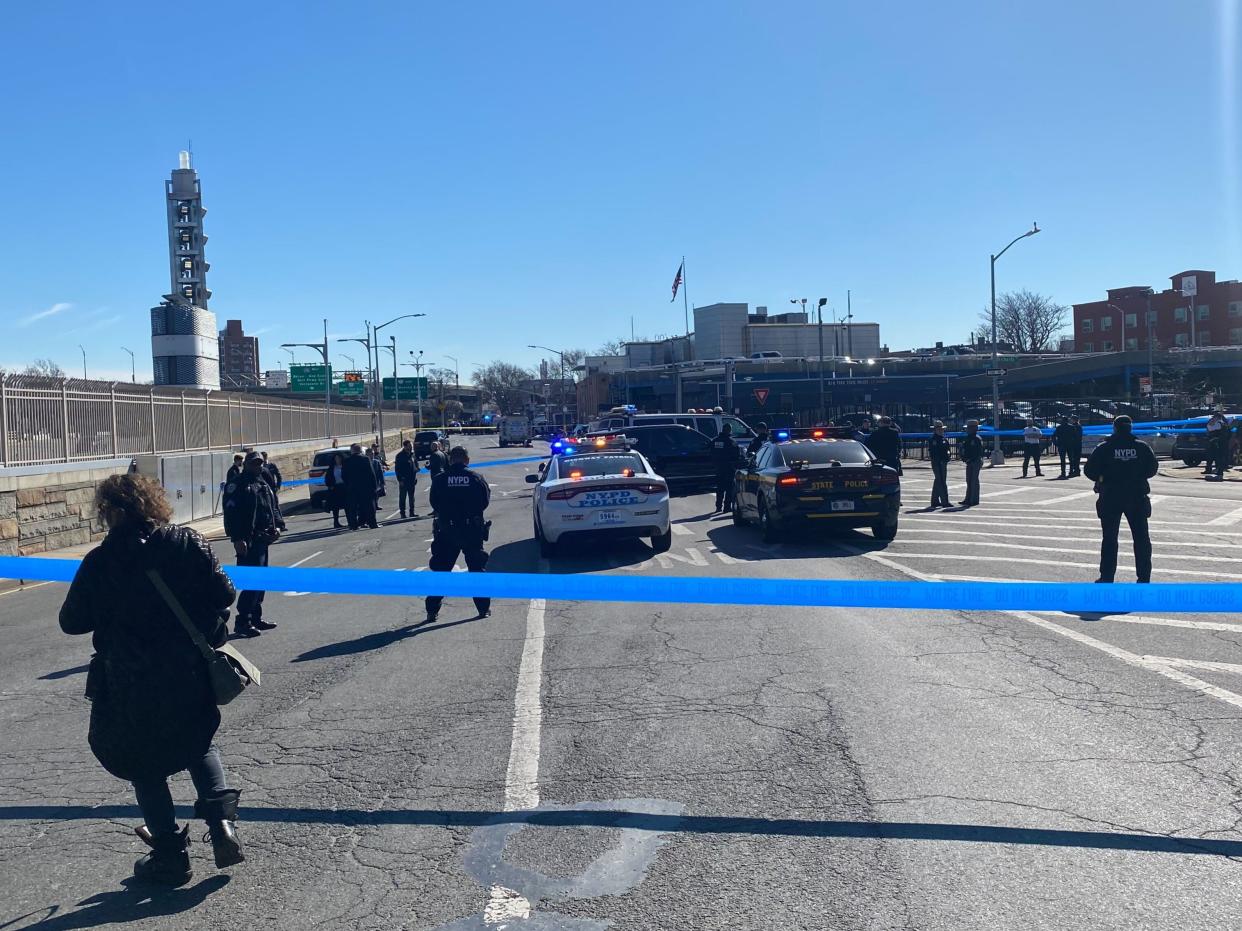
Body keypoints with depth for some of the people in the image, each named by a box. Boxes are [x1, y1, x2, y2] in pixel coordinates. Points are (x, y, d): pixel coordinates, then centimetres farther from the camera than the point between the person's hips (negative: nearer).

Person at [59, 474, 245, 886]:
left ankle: (170, 855, 18)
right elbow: (223, 595, -7)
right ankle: (221, 823, 7)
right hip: (190, 678, 3)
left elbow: (72, 622, -4)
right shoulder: (188, 542, -6)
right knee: (200, 745, 24)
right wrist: (207, 634, 10)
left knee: (145, 766, 15)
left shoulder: (99, 562, -10)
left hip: (130, 687, -2)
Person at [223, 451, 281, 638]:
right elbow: (231, 514, -16)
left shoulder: (264, 484, 18)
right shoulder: (238, 485, -9)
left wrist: (276, 525, 6)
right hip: (247, 540, -9)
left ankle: (256, 617, 24)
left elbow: (273, 506, 23)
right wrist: (237, 539, -22)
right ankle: (242, 622, -9)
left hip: (262, 538, 9)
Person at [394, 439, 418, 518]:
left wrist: (415, 477, 10)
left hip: (411, 480, 6)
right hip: (404, 480, -6)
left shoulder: (412, 454, 8)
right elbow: (397, 469, -11)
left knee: (411, 497, 12)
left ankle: (412, 512, 19)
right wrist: (400, 480, -16)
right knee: (402, 497, 1)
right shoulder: (400, 456, -9)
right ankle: (403, 513, 5)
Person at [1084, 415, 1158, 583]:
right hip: (1137, 498, 1)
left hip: (1110, 498, -1)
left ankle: (1107, 577, 6)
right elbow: (1152, 469, 4)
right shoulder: (1142, 447, -1)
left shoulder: (1104, 448, -6)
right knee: (1141, 538, 10)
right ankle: (1144, 577, 10)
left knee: (1109, 539, 6)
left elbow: (1090, 471, -7)